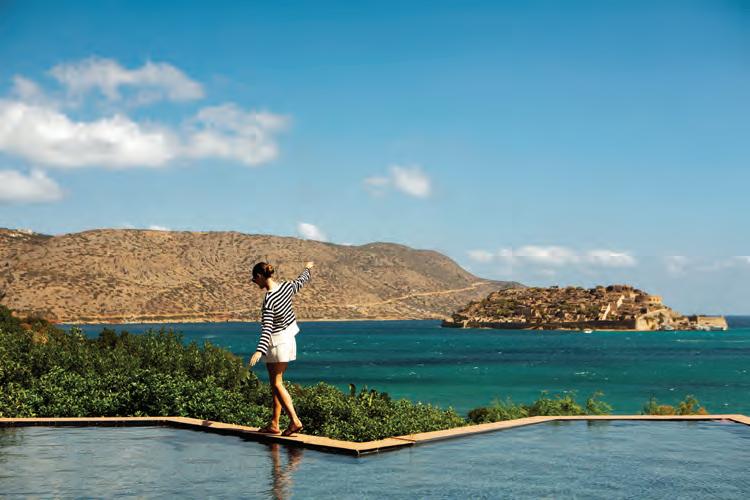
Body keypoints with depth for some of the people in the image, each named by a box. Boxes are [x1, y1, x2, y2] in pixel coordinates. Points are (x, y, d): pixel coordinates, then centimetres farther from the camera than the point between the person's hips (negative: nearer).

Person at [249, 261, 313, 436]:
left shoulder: (268, 300, -23)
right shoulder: (287, 287, -2)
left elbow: (267, 328, -30)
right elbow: (301, 281, 20)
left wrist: (259, 350, -38)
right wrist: (307, 269, 41)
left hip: (277, 341, -8)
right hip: (289, 339, 8)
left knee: (277, 383, -2)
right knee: (275, 382, 13)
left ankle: (294, 420, -11)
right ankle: (274, 424, 16)